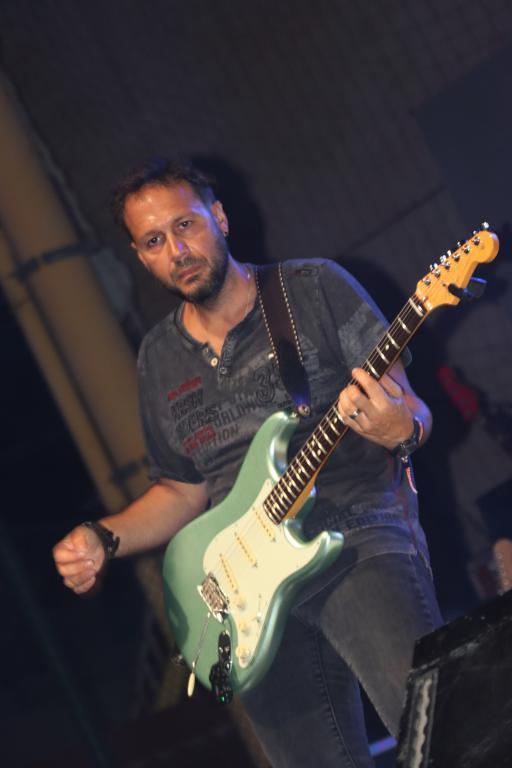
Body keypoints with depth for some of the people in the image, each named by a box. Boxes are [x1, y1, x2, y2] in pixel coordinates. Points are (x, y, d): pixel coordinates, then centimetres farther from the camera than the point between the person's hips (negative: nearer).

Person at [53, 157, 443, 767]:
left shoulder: (316, 289, 3)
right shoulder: (159, 361, 16)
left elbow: (412, 412, 2)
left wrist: (400, 429, -22)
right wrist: (102, 539, 7)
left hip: (356, 540, -4)